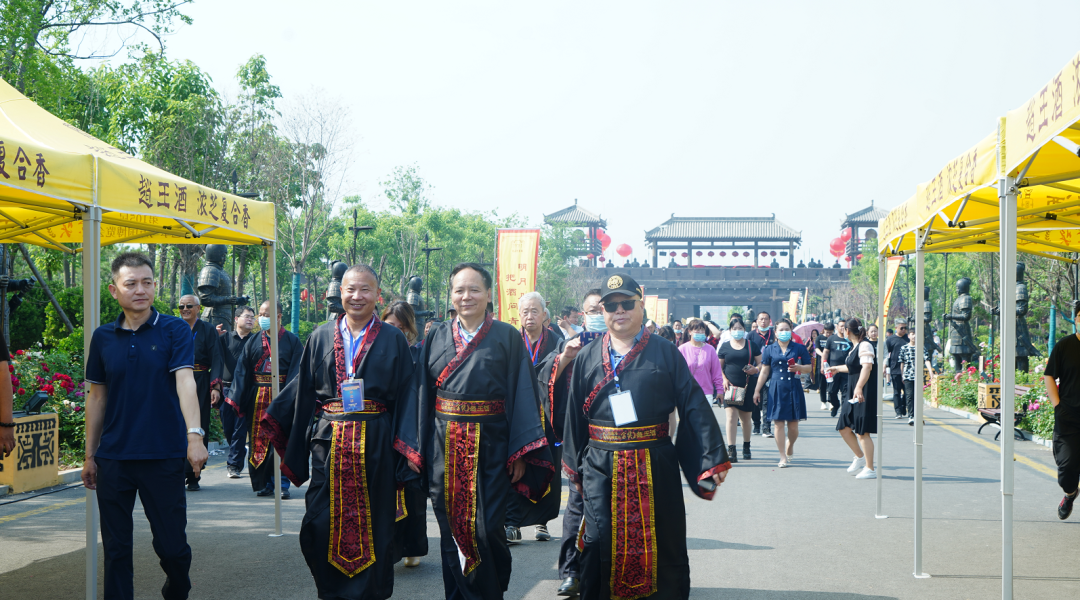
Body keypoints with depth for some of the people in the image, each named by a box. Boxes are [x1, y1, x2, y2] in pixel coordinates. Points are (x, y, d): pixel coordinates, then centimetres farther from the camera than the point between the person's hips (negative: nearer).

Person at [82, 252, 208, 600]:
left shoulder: (175, 331, -3)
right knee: (116, 549, 7)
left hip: (164, 457, -3)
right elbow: (97, 397, 13)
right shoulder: (103, 337, 6)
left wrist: (194, 434, -31)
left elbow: (185, 382, -16)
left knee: (172, 545, 3)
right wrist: (90, 455, 12)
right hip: (113, 460, 3)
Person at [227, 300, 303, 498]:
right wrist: (236, 399, -5)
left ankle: (281, 484, 2)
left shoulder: (292, 341, 2)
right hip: (256, 398, 3)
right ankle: (263, 483, 13)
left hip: (281, 397, -3)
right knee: (258, 441, 3)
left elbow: (296, 372, -6)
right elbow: (242, 371, 4)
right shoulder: (253, 342, 9)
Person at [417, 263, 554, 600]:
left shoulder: (507, 337, 1)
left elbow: (522, 394, -3)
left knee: (486, 528, -6)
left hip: (490, 446, -3)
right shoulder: (437, 338, 10)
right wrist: (421, 449, 2)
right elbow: (425, 395, 10)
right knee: (452, 527, 8)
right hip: (445, 446, 3)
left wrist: (520, 452, -9)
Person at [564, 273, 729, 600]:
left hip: (655, 467, -1)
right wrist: (575, 466, 10)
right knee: (600, 545, 3)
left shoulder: (665, 353, 0)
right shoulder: (587, 358, 7)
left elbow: (694, 407, -3)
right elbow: (575, 415, 11)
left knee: (660, 545, 7)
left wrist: (712, 460, -9)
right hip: (601, 470, 1)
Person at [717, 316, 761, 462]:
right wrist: (723, 379, -7)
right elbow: (718, 367, 9)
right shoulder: (725, 346, 6)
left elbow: (761, 363, 8)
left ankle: (746, 447, 32)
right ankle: (731, 450, -17)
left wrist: (756, 369, -14)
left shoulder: (752, 345, 6)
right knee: (731, 416, -14)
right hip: (730, 387, -1)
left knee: (745, 417, 13)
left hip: (747, 387, 1)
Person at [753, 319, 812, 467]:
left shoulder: (799, 348, 8)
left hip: (794, 389, 0)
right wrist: (757, 390, 8)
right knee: (779, 424, -4)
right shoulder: (769, 349, 9)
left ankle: (790, 445, 33)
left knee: (793, 424, 1)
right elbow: (764, 372, 11)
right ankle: (783, 457, 3)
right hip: (777, 389, 0)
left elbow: (809, 367, 9)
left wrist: (799, 368, -13)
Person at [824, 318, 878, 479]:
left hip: (866, 395, -10)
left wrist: (858, 388, -40)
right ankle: (860, 457, 27)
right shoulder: (855, 347, 17)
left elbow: (867, 367, -28)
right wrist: (837, 368, 55)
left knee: (862, 432, -7)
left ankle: (870, 469, -1)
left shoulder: (865, 345, -13)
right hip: (854, 395, 10)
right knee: (844, 428, 11)